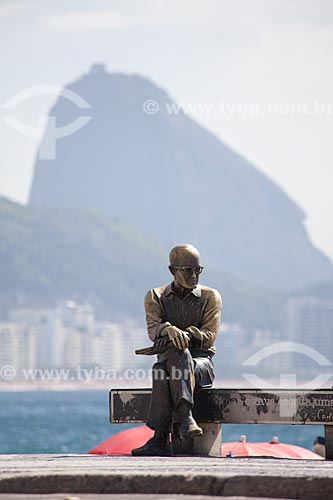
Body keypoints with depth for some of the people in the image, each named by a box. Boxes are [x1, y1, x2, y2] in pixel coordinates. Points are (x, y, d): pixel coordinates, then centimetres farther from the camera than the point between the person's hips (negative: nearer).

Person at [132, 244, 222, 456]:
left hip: (202, 361, -1)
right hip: (169, 358, 1)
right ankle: (186, 417, -51)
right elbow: (153, 328, -8)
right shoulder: (156, 297, 10)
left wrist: (185, 335, -23)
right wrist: (169, 330, -32)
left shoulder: (210, 296, 7)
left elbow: (210, 335, -4)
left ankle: (160, 439, -47)